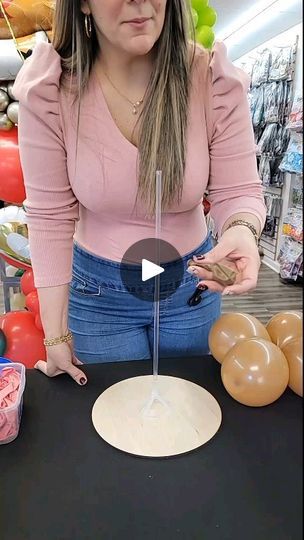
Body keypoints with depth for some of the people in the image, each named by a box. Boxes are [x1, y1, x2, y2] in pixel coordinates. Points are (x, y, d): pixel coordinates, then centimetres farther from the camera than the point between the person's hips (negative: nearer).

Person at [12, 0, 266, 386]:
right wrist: (56, 336, -8)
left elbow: (237, 192, -9)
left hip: (192, 283, 2)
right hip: (96, 289, 0)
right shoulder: (50, 92, -16)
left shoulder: (217, 82, -16)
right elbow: (50, 216, -12)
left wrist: (241, 231, -36)